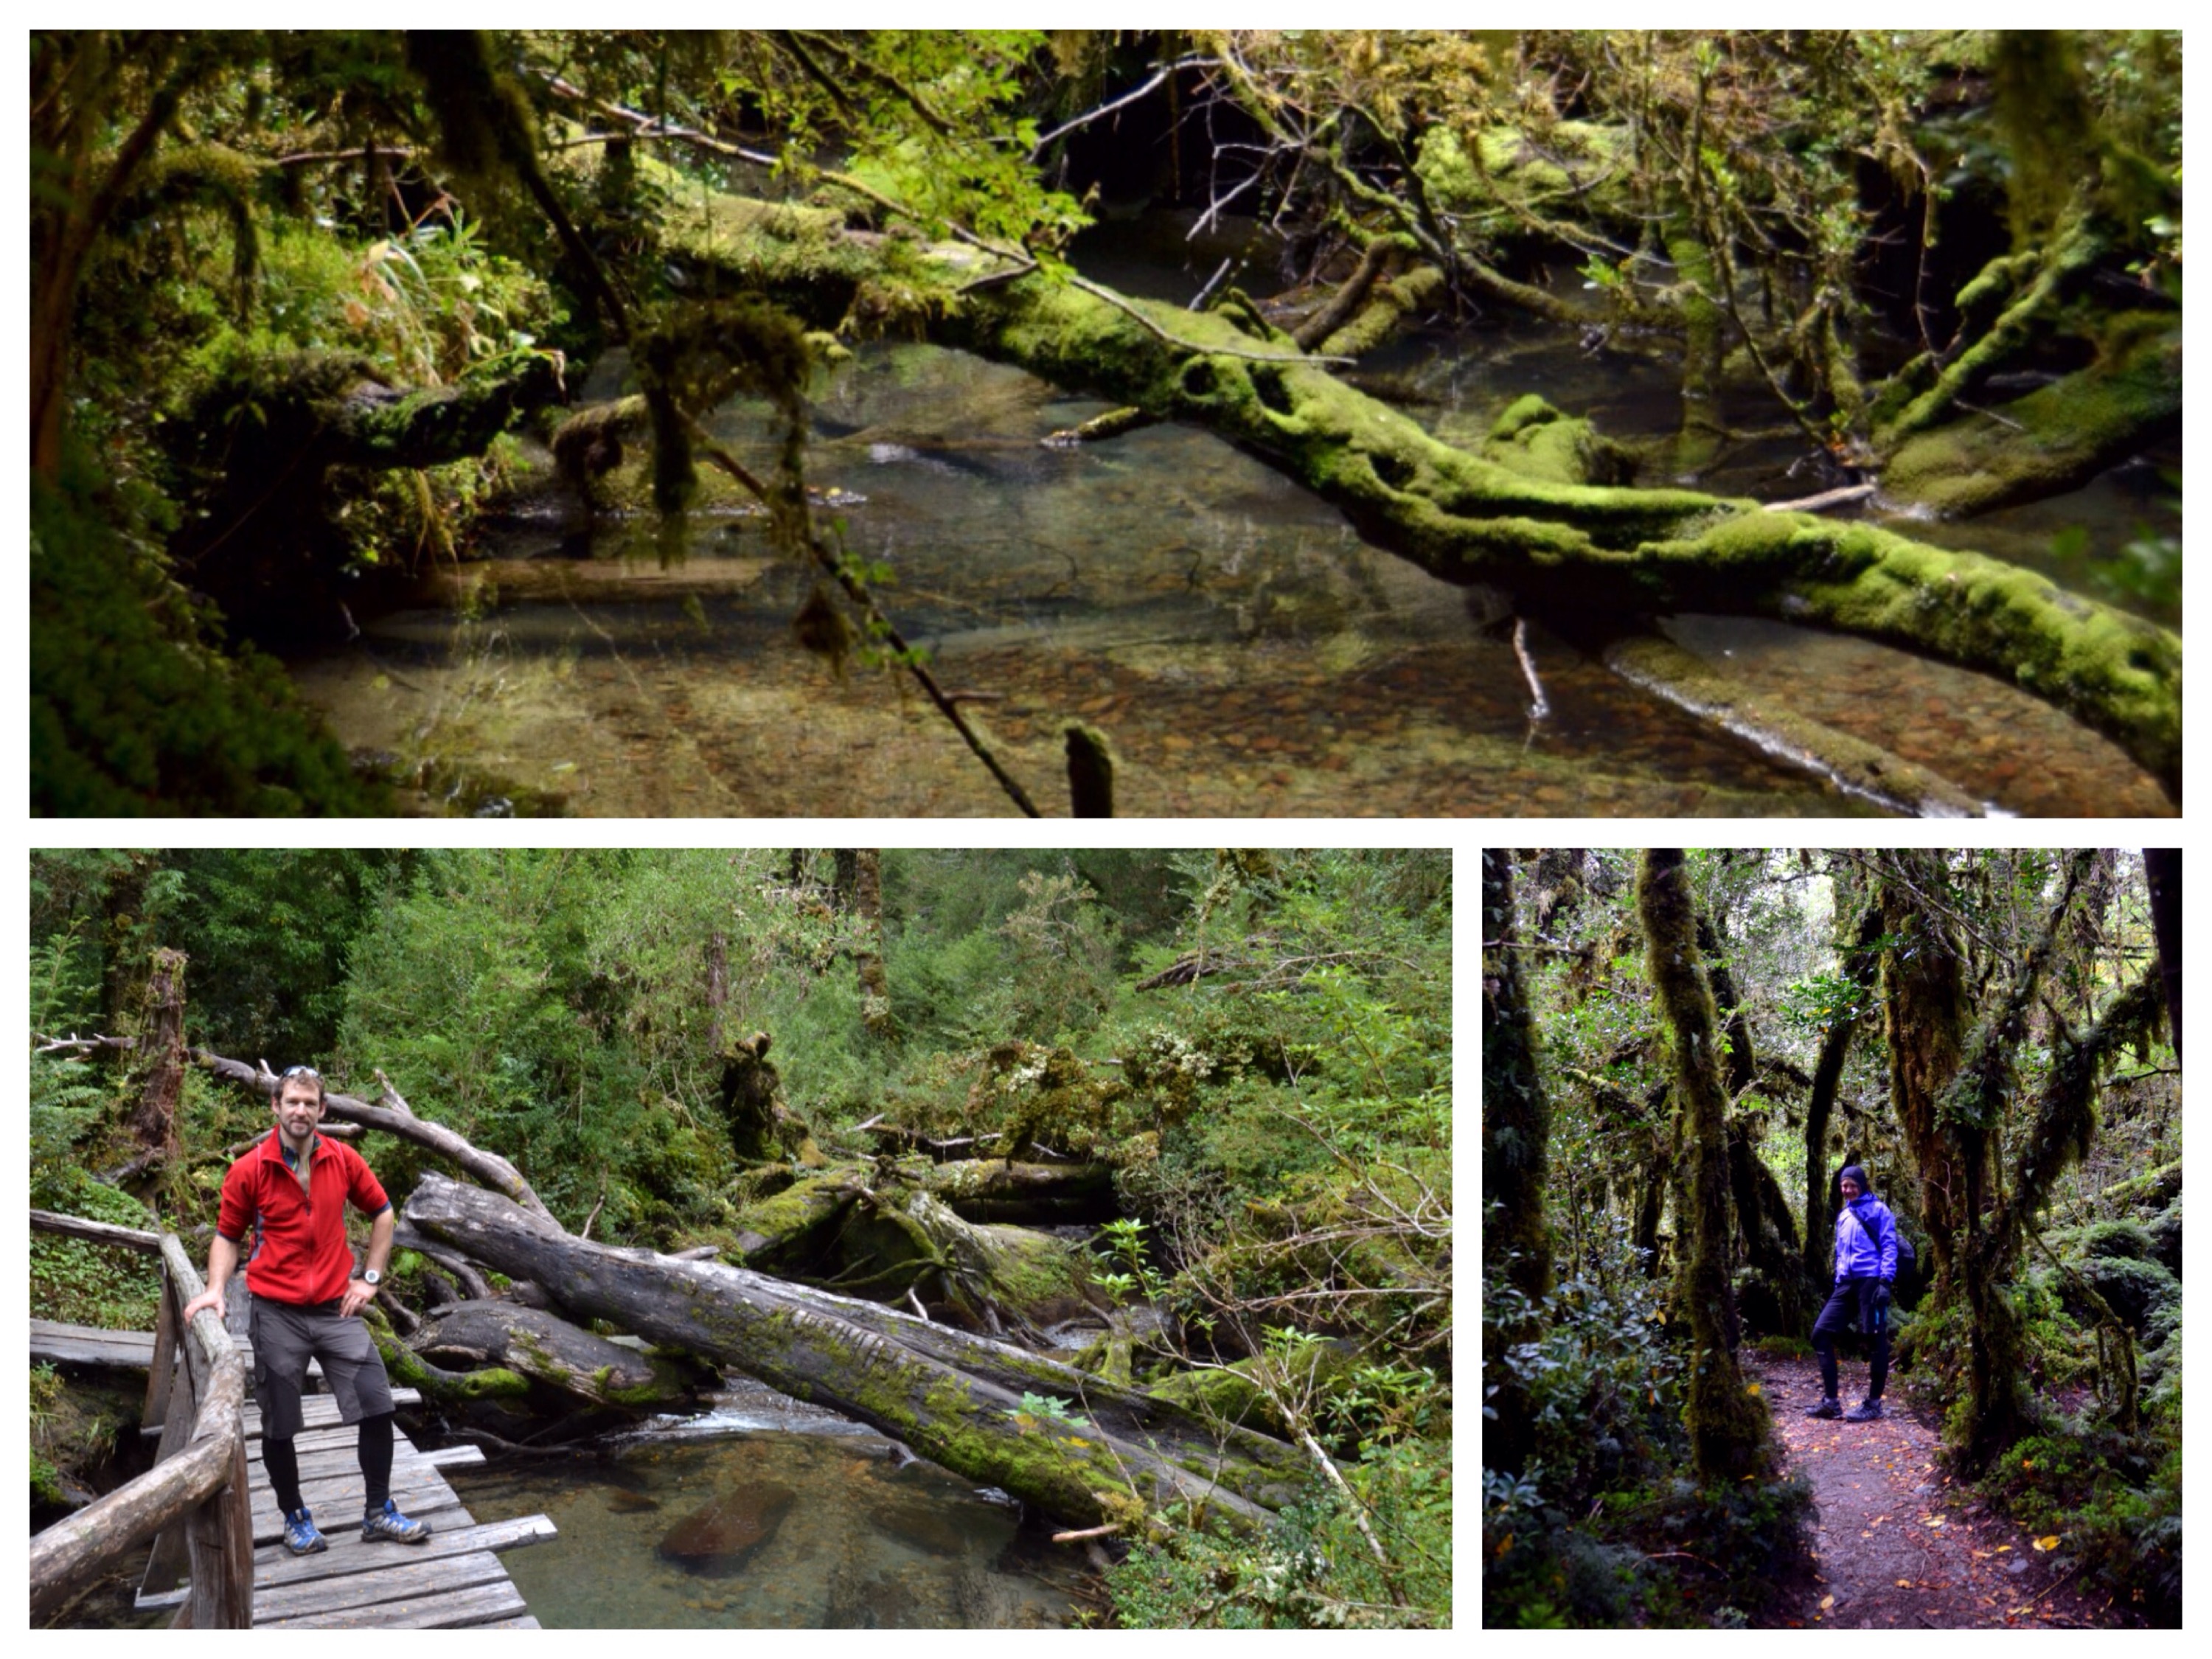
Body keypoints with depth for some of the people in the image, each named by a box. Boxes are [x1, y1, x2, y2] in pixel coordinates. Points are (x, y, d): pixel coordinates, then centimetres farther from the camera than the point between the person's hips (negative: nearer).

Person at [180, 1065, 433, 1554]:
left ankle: (379, 1513, 13)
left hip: (336, 1309, 2)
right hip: (277, 1313, -2)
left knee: (377, 1405, -1)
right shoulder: (248, 1171, -6)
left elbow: (382, 1212, 13)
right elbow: (227, 1236, 4)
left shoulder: (343, 1161, -1)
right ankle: (295, 1518, 25)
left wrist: (370, 1277, 7)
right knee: (279, 1425, 6)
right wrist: (216, 1289, -11)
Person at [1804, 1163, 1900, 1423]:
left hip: (1871, 1281, -7)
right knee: (1821, 1331, -2)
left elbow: (1889, 1246, -5)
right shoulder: (1843, 1215, 22)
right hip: (1847, 1283, 7)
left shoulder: (1878, 1209, 3)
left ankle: (1873, 1403, 5)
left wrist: (1886, 1280, -15)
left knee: (1875, 1338, -3)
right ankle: (1830, 1401, 1)